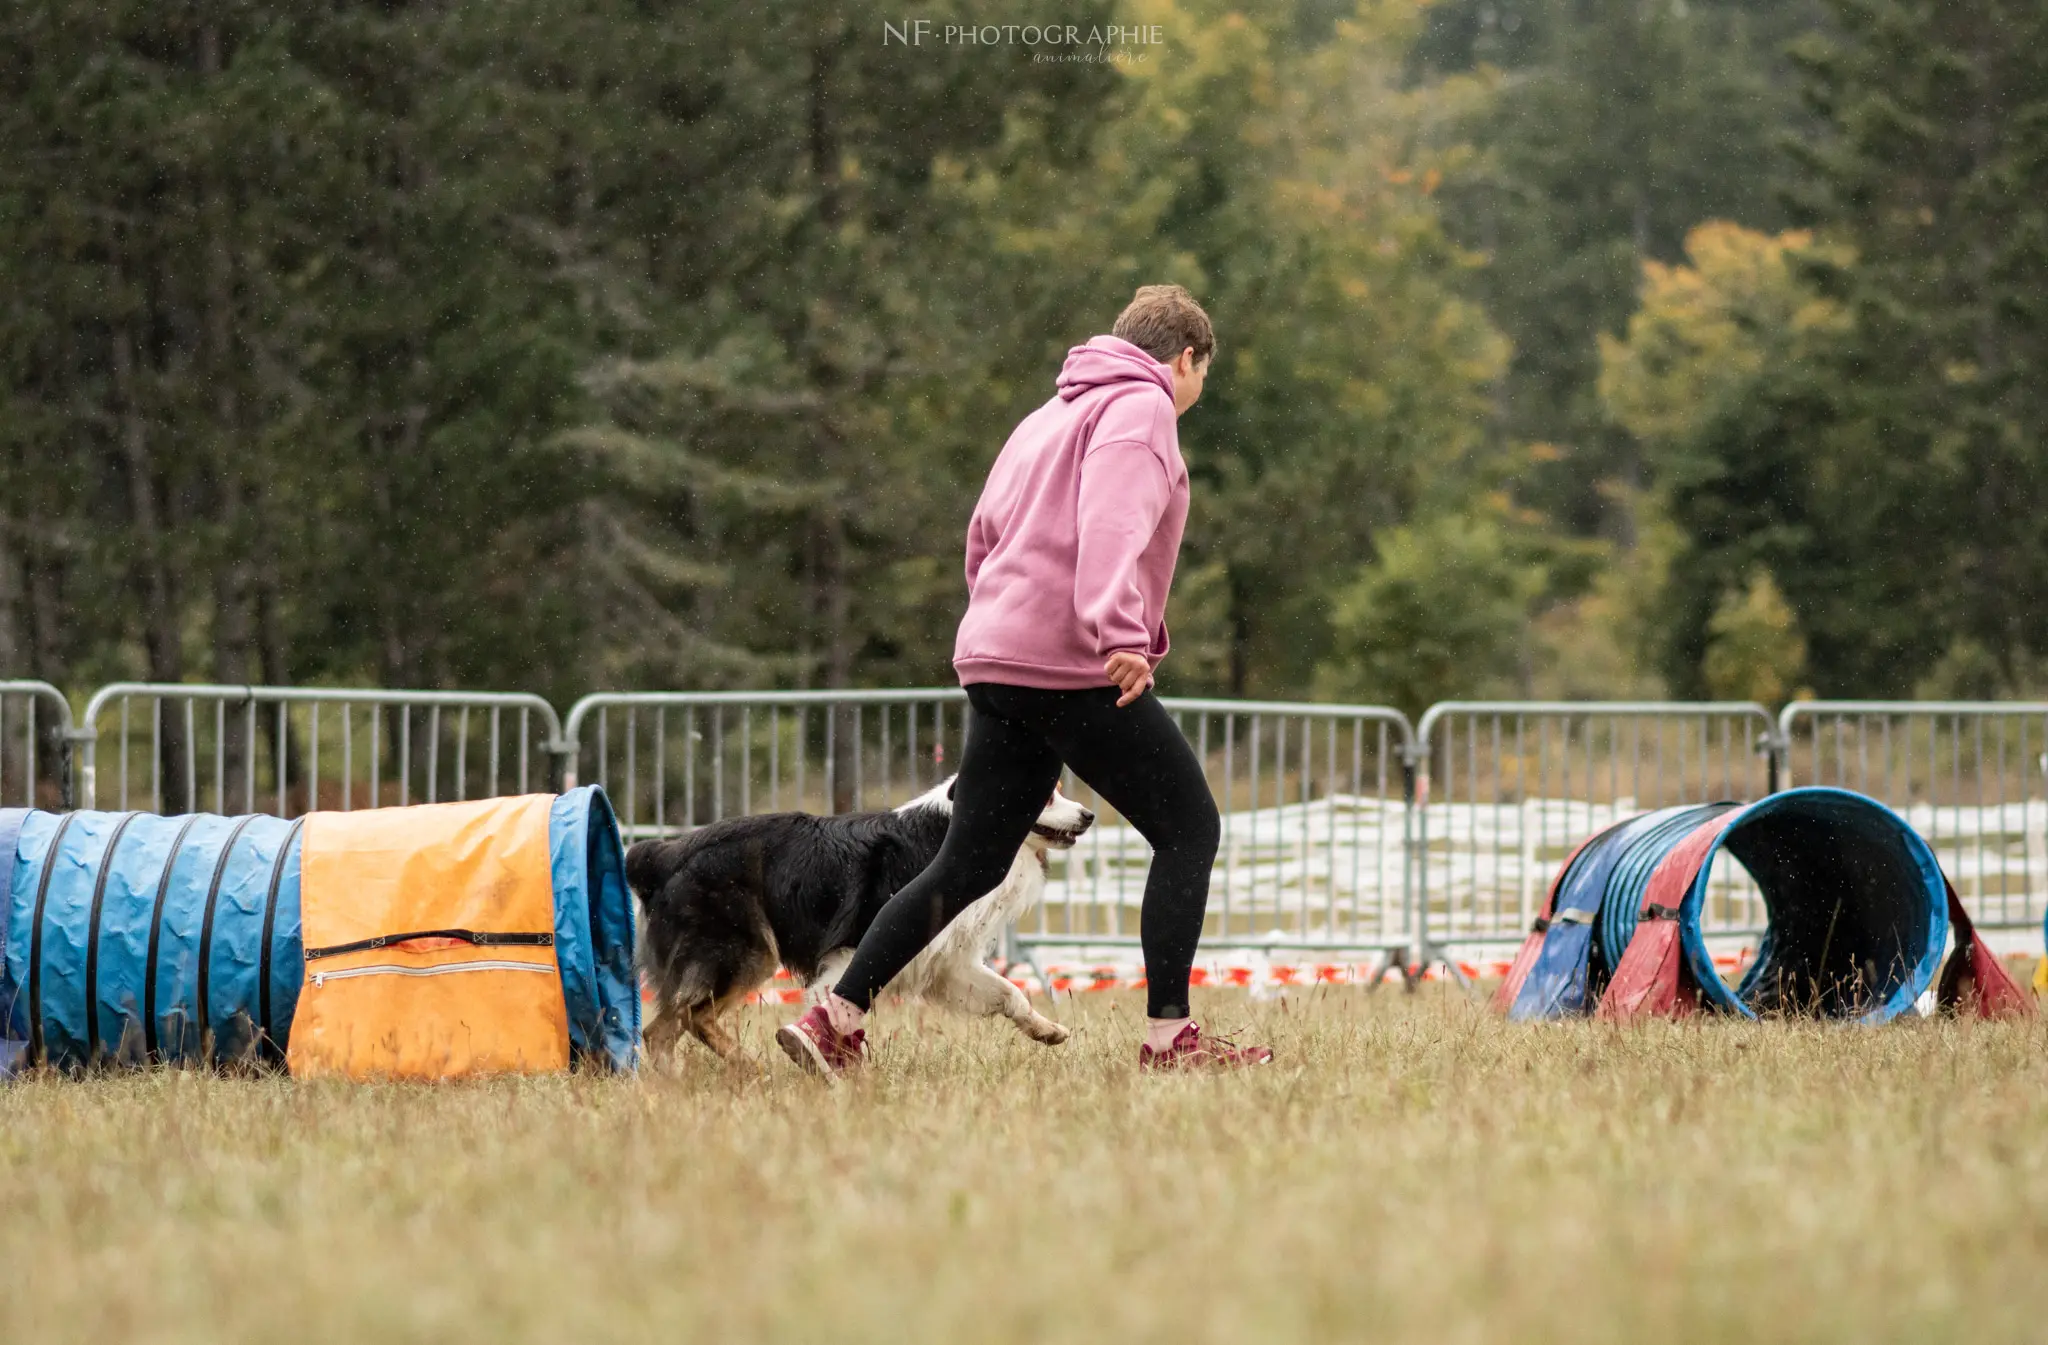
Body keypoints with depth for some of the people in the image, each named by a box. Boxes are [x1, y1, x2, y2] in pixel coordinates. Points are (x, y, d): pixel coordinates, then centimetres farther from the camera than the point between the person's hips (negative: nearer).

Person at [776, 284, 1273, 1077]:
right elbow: (1112, 522, -20)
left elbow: (986, 534, 28)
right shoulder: (1141, 408, -2)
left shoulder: (1051, 416, 25)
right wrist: (1121, 631, -31)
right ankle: (1169, 1037, -7)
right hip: (1079, 669, -8)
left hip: (998, 663, 8)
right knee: (1188, 830, 0)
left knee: (969, 864, 10)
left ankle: (835, 1021, 5)